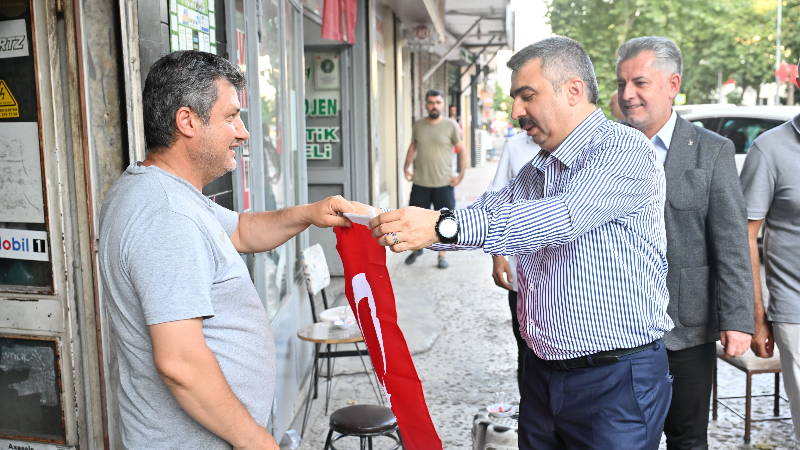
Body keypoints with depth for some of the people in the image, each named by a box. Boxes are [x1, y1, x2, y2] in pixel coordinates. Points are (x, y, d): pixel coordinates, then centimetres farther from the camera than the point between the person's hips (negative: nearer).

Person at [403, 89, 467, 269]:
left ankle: (442, 256, 18)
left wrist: (461, 174, -6)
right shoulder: (418, 125, 5)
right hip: (420, 182, 2)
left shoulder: (451, 125, -3)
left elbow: (462, 150, 1)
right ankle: (417, 248, 32)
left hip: (444, 183, -2)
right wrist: (406, 167, 8)